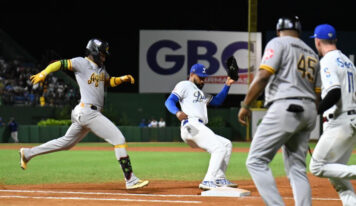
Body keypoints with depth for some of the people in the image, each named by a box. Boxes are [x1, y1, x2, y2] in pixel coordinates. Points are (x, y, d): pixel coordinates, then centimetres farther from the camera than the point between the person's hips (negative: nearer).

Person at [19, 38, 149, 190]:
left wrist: (123, 79, 16)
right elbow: (60, 63, -12)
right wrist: (43, 73, -27)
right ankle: (130, 180, -13)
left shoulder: (101, 68, 20)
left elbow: (109, 81, 35)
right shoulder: (81, 63, -5)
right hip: (87, 111, -10)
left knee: (66, 142, 20)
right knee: (118, 139, -12)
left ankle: (28, 153, 29)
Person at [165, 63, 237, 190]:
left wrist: (227, 86, 22)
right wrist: (177, 112, -27)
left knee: (227, 145, 15)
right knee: (219, 148, -19)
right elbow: (169, 101, -6)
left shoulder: (201, 93, 34)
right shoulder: (184, 86, 6)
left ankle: (219, 179, 8)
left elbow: (217, 101, 34)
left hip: (200, 129, 10)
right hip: (191, 125, -10)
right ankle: (208, 181, -26)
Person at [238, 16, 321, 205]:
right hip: (309, 111, 8)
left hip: (285, 106, -8)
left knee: (256, 161, -8)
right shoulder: (312, 54, 23)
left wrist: (245, 105, -6)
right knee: (297, 168, 10)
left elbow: (262, 77, -11)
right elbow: (317, 93, 19)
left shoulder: (278, 43, 2)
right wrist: (309, 123, 24)